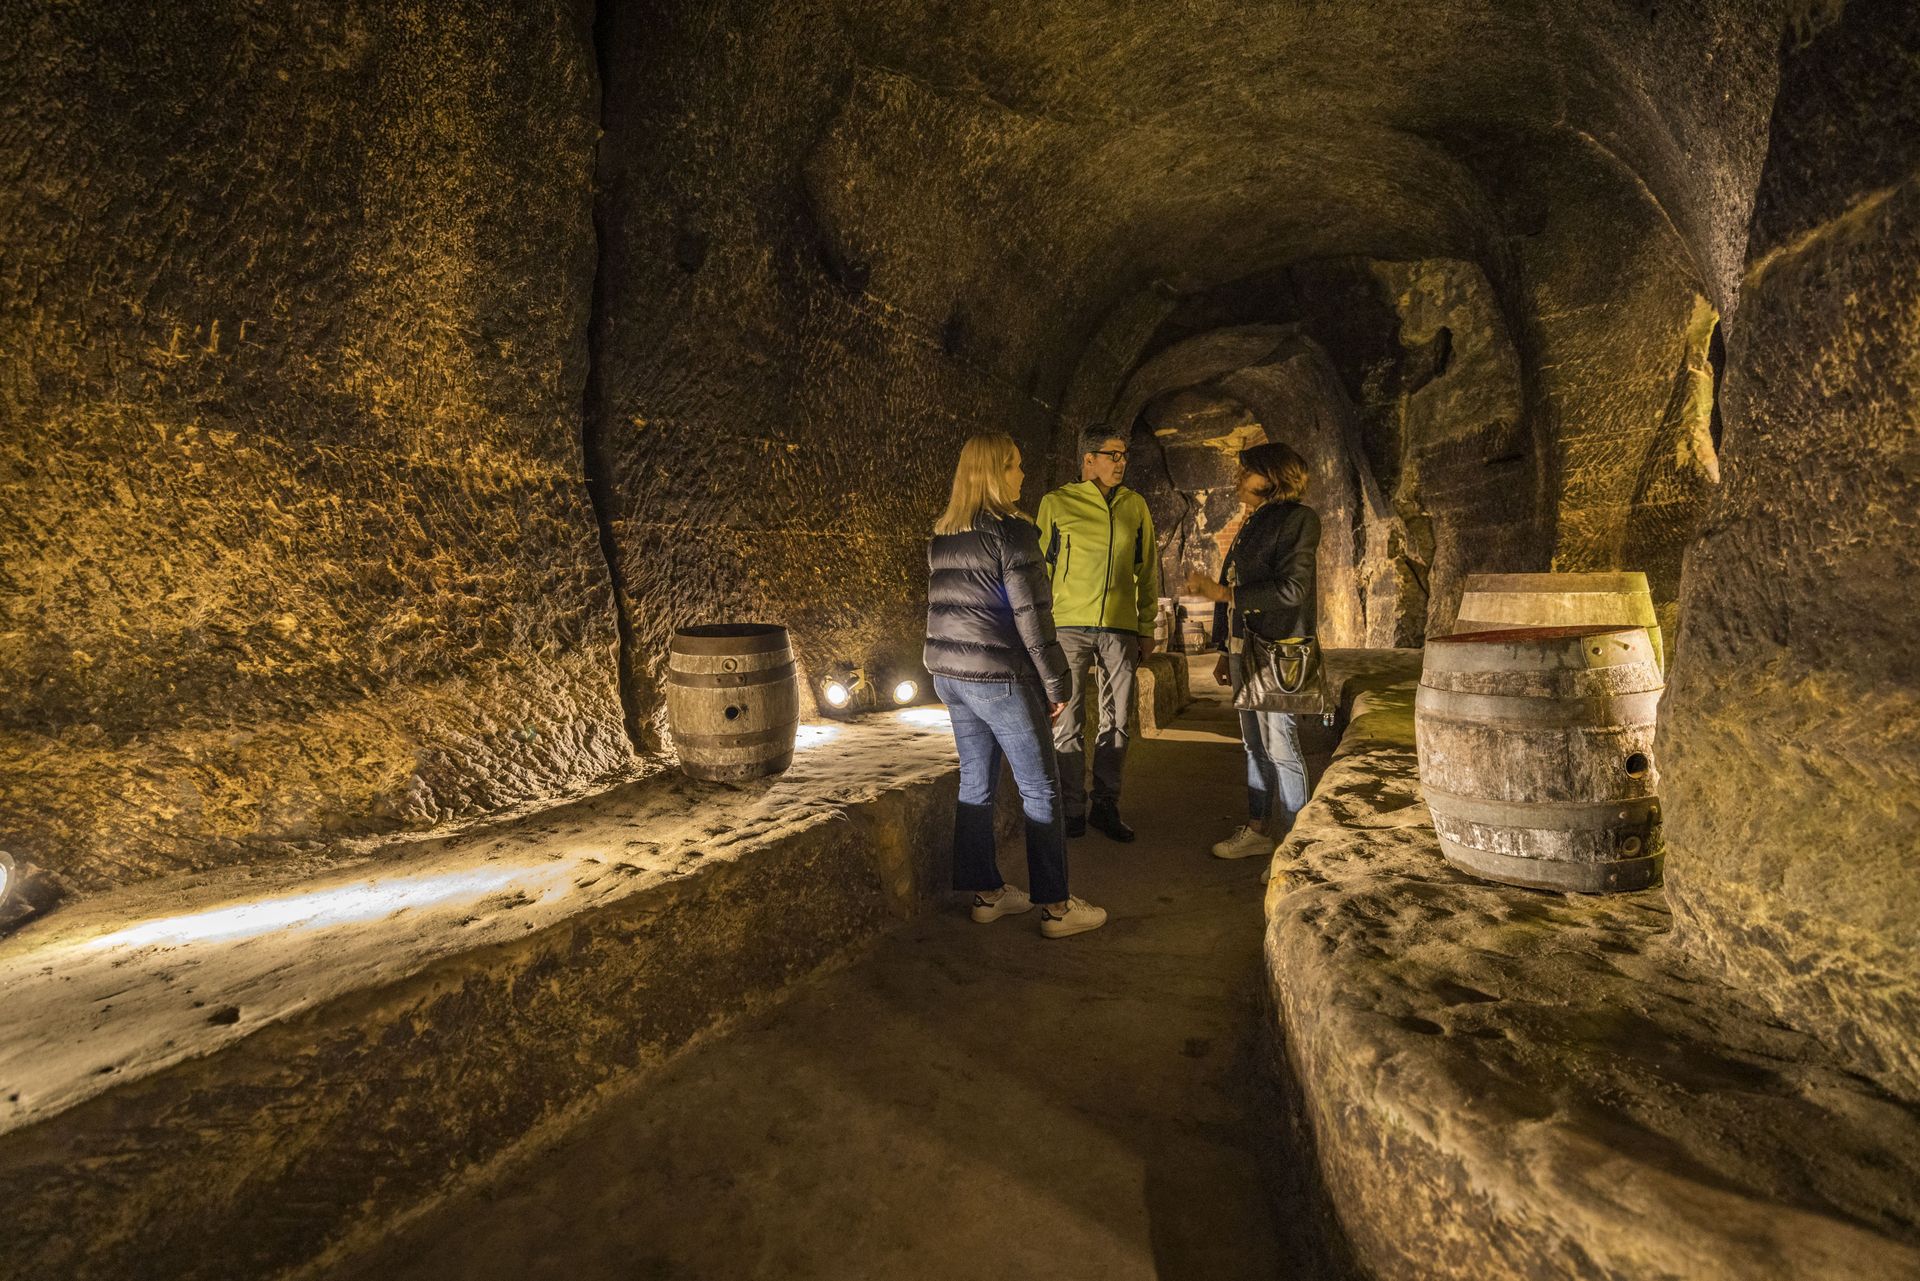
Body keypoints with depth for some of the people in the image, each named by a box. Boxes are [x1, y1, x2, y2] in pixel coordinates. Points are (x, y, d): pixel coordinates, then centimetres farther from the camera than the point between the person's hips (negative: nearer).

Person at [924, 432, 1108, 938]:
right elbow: (1030, 615, -15)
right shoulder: (1011, 530, -13)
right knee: (1040, 788, 2)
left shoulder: (941, 536, 10)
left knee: (976, 783, 14)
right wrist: (1055, 683, -7)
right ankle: (1056, 906, 9)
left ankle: (986, 893, 23)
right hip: (999, 677, -8)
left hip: (951, 675, 8)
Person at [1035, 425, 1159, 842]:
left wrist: (1146, 628, 11)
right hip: (1070, 624, -3)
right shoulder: (1057, 503, 2)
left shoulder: (1135, 506, 11)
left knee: (1116, 721, 8)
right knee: (1068, 722, -1)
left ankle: (1106, 806, 21)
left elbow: (1148, 571, 15)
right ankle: (1071, 811, 11)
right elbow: (1041, 568, 4)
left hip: (1120, 628, 3)